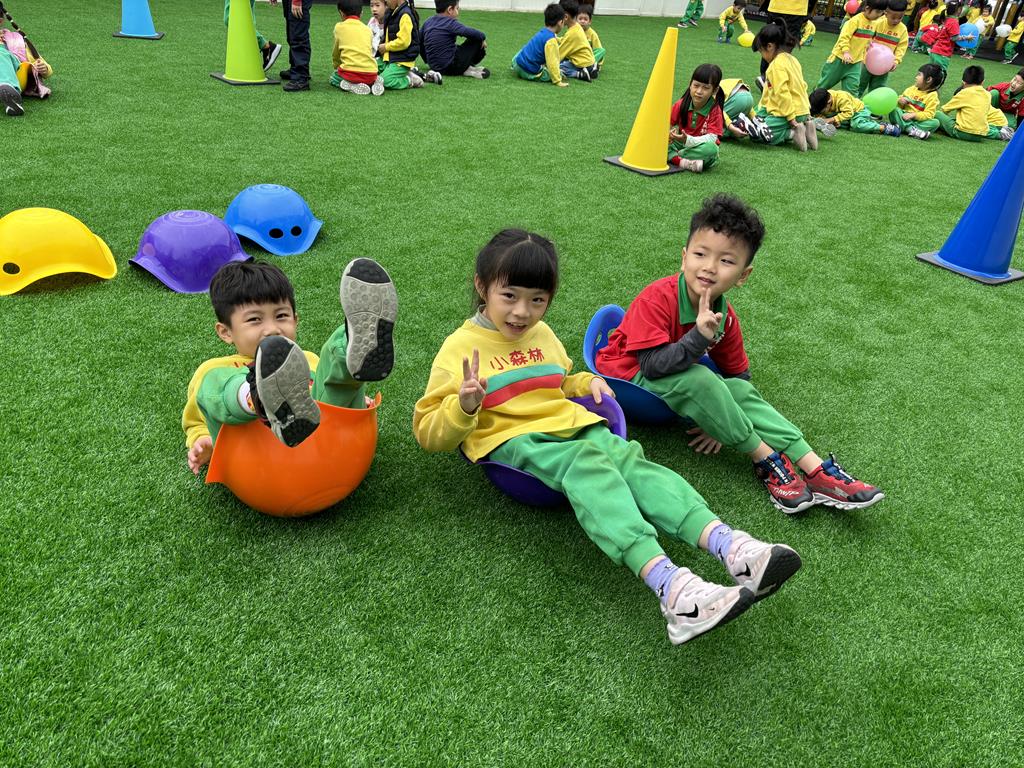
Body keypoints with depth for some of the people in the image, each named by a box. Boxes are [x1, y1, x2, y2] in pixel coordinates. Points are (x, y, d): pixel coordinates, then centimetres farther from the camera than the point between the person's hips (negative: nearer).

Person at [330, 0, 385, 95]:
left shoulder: (339, 27, 9)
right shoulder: (368, 29, 15)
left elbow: (335, 53, 19)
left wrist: (337, 67, 39)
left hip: (351, 73, -4)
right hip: (371, 74, 4)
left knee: (333, 78, 27)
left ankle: (352, 86, -4)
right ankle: (374, 83, 2)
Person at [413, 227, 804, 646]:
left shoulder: (543, 335, 19)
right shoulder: (459, 348, 0)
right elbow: (430, 435, 0)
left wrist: (588, 383, 15)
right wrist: (464, 407, -20)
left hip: (571, 426, 6)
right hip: (512, 440, -5)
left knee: (628, 459, -25)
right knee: (588, 468, -34)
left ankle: (729, 545, -43)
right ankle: (668, 583, -52)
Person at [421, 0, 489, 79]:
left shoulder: (427, 22, 8)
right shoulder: (451, 23, -13)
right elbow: (472, 33, -22)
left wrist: (427, 60, 31)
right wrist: (483, 37, 0)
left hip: (434, 67, 8)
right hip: (451, 68, -8)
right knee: (477, 40, 1)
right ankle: (467, 69, 4)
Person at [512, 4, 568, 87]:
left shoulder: (542, 32, 7)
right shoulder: (551, 41, -19)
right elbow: (552, 62, -22)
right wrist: (558, 81, -19)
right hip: (530, 72, -8)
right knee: (561, 73, 1)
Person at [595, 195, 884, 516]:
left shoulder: (725, 317, -4)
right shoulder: (657, 299, -26)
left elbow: (738, 373, 6)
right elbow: (654, 365, -31)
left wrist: (721, 420, -8)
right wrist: (699, 338, -43)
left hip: (679, 386, 7)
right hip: (629, 375, -6)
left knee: (741, 390, -14)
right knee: (697, 379, -32)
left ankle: (816, 470, -18)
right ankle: (769, 462, -20)